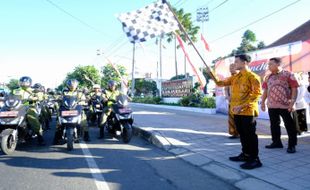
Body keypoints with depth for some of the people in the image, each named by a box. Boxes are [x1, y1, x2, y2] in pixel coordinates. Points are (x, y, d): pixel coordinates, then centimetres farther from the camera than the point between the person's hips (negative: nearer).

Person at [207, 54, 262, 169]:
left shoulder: (253, 76, -10)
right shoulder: (234, 77, 14)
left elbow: (257, 93, -17)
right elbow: (220, 83, 17)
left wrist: (242, 106, -22)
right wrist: (211, 74, 2)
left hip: (248, 111, -8)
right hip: (236, 111, 8)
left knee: (250, 135, -2)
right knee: (242, 134, 16)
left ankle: (255, 159, 7)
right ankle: (246, 154, 29)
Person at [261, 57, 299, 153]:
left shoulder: (288, 75, -5)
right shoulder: (268, 77, 11)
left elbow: (294, 89, -8)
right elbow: (265, 90, 15)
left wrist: (292, 102, -14)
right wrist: (263, 102, 10)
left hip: (285, 106, -5)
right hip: (271, 106, 6)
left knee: (289, 126, 2)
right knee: (274, 125, 13)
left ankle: (292, 145, 12)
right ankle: (276, 142, 27)